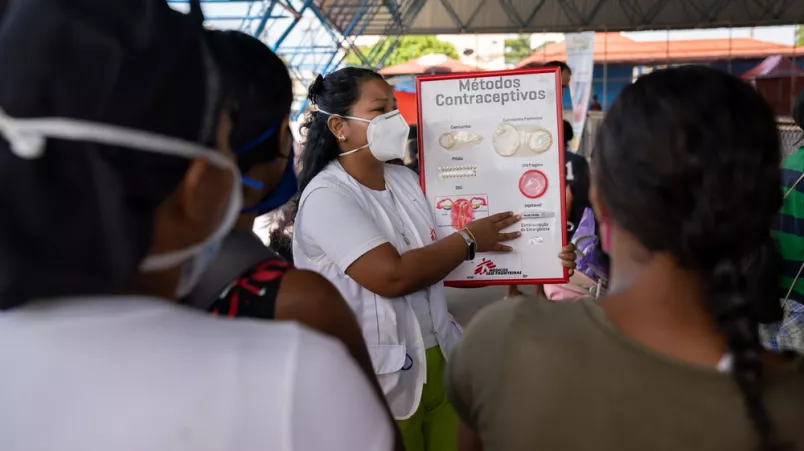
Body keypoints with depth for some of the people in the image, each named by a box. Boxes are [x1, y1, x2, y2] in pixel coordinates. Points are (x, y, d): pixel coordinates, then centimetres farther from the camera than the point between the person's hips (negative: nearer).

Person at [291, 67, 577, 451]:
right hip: (379, 378, -7)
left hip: (437, 360, 7)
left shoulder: (406, 179, 6)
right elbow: (392, 275, -27)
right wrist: (469, 239, -14)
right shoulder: (326, 197, -18)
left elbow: (438, 261, 10)